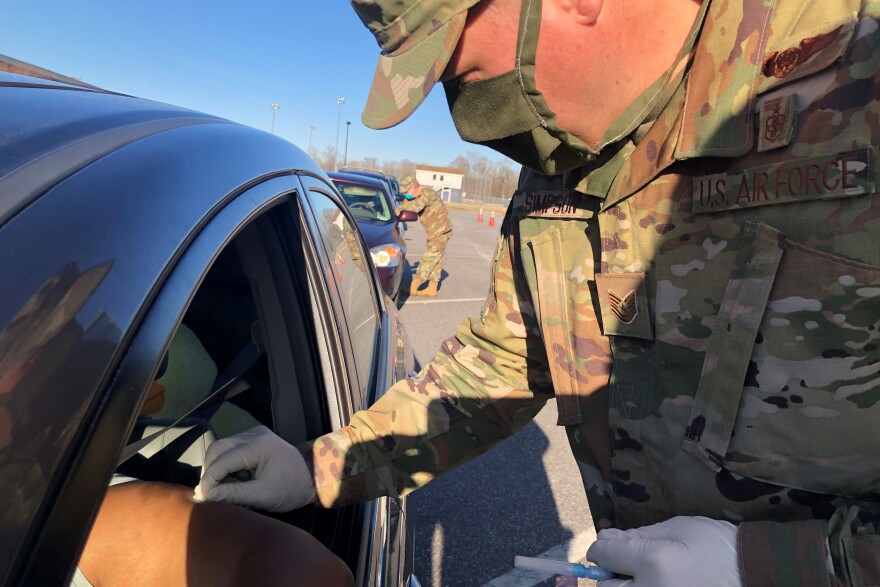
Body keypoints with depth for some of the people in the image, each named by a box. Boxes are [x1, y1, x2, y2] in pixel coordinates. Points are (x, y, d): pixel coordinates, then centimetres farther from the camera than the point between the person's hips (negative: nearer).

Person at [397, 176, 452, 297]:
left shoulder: (426, 192, -20)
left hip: (440, 231, -10)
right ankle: (431, 289, 18)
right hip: (437, 231, 10)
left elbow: (416, 206, -35)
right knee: (434, 261, 12)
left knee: (428, 260, -6)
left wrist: (400, 208, -26)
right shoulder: (419, 196, 9)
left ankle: (412, 288, -3)